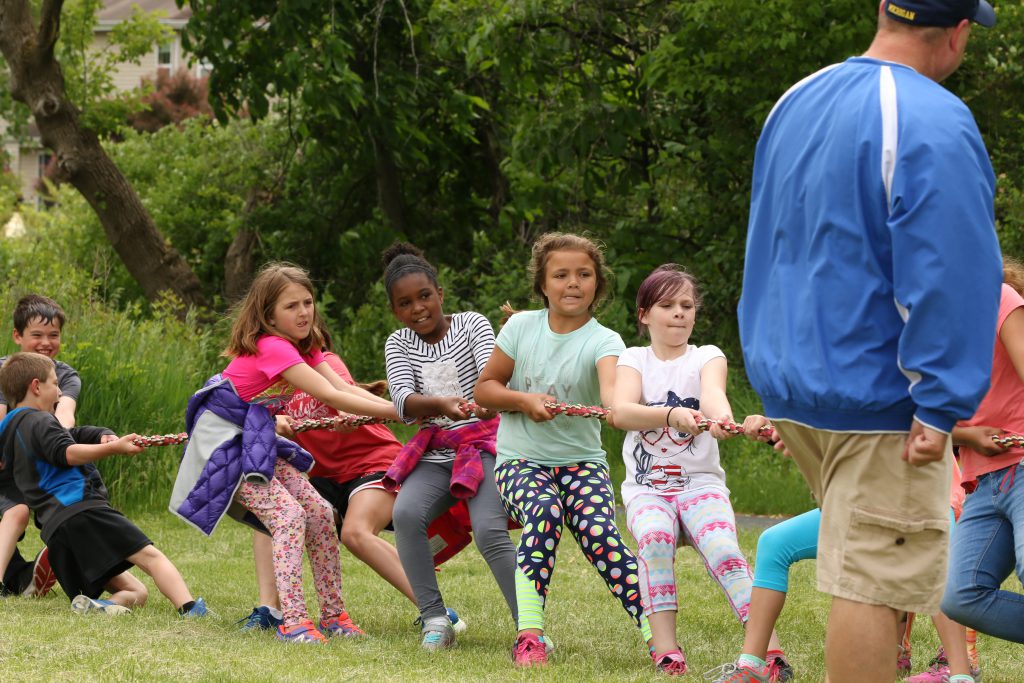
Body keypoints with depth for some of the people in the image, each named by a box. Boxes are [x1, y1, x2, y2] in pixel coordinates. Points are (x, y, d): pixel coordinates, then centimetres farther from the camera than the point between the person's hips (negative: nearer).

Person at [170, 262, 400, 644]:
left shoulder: (303, 349, 5)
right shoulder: (271, 347, -25)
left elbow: (346, 388, -6)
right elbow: (331, 397, -29)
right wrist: (398, 411, -30)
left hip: (257, 440, 9)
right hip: (225, 443, -9)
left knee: (320, 513, 1)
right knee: (289, 514, -22)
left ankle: (333, 615, 7)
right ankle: (292, 622, -27)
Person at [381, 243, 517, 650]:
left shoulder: (472, 325, -1)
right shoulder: (398, 345, 6)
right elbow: (403, 402, -11)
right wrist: (440, 405, -34)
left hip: (482, 445, -3)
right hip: (434, 454, 3)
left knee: (489, 531, -26)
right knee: (406, 513, -26)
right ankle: (435, 619, -19)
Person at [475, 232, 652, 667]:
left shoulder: (604, 341, -8)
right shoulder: (522, 326, 0)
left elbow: (611, 389, -31)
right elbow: (484, 388, 8)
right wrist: (524, 400, -12)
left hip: (581, 459, 0)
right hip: (520, 459, 0)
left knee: (601, 533, -27)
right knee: (544, 510, -33)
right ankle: (529, 637, -34)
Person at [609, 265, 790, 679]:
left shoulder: (707, 357, 5)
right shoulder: (634, 359, 5)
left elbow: (712, 391, -20)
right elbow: (620, 412, -16)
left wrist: (720, 416, -46)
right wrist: (672, 415, -37)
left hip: (700, 481, 0)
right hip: (646, 485, 0)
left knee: (724, 549, -29)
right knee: (654, 538, -33)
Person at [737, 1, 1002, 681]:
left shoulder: (795, 103, 10)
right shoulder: (935, 125, -18)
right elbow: (947, 278, -22)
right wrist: (940, 409, -20)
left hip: (788, 387, 8)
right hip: (878, 395, -8)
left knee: (864, 568, 21)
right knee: (875, 581, -5)